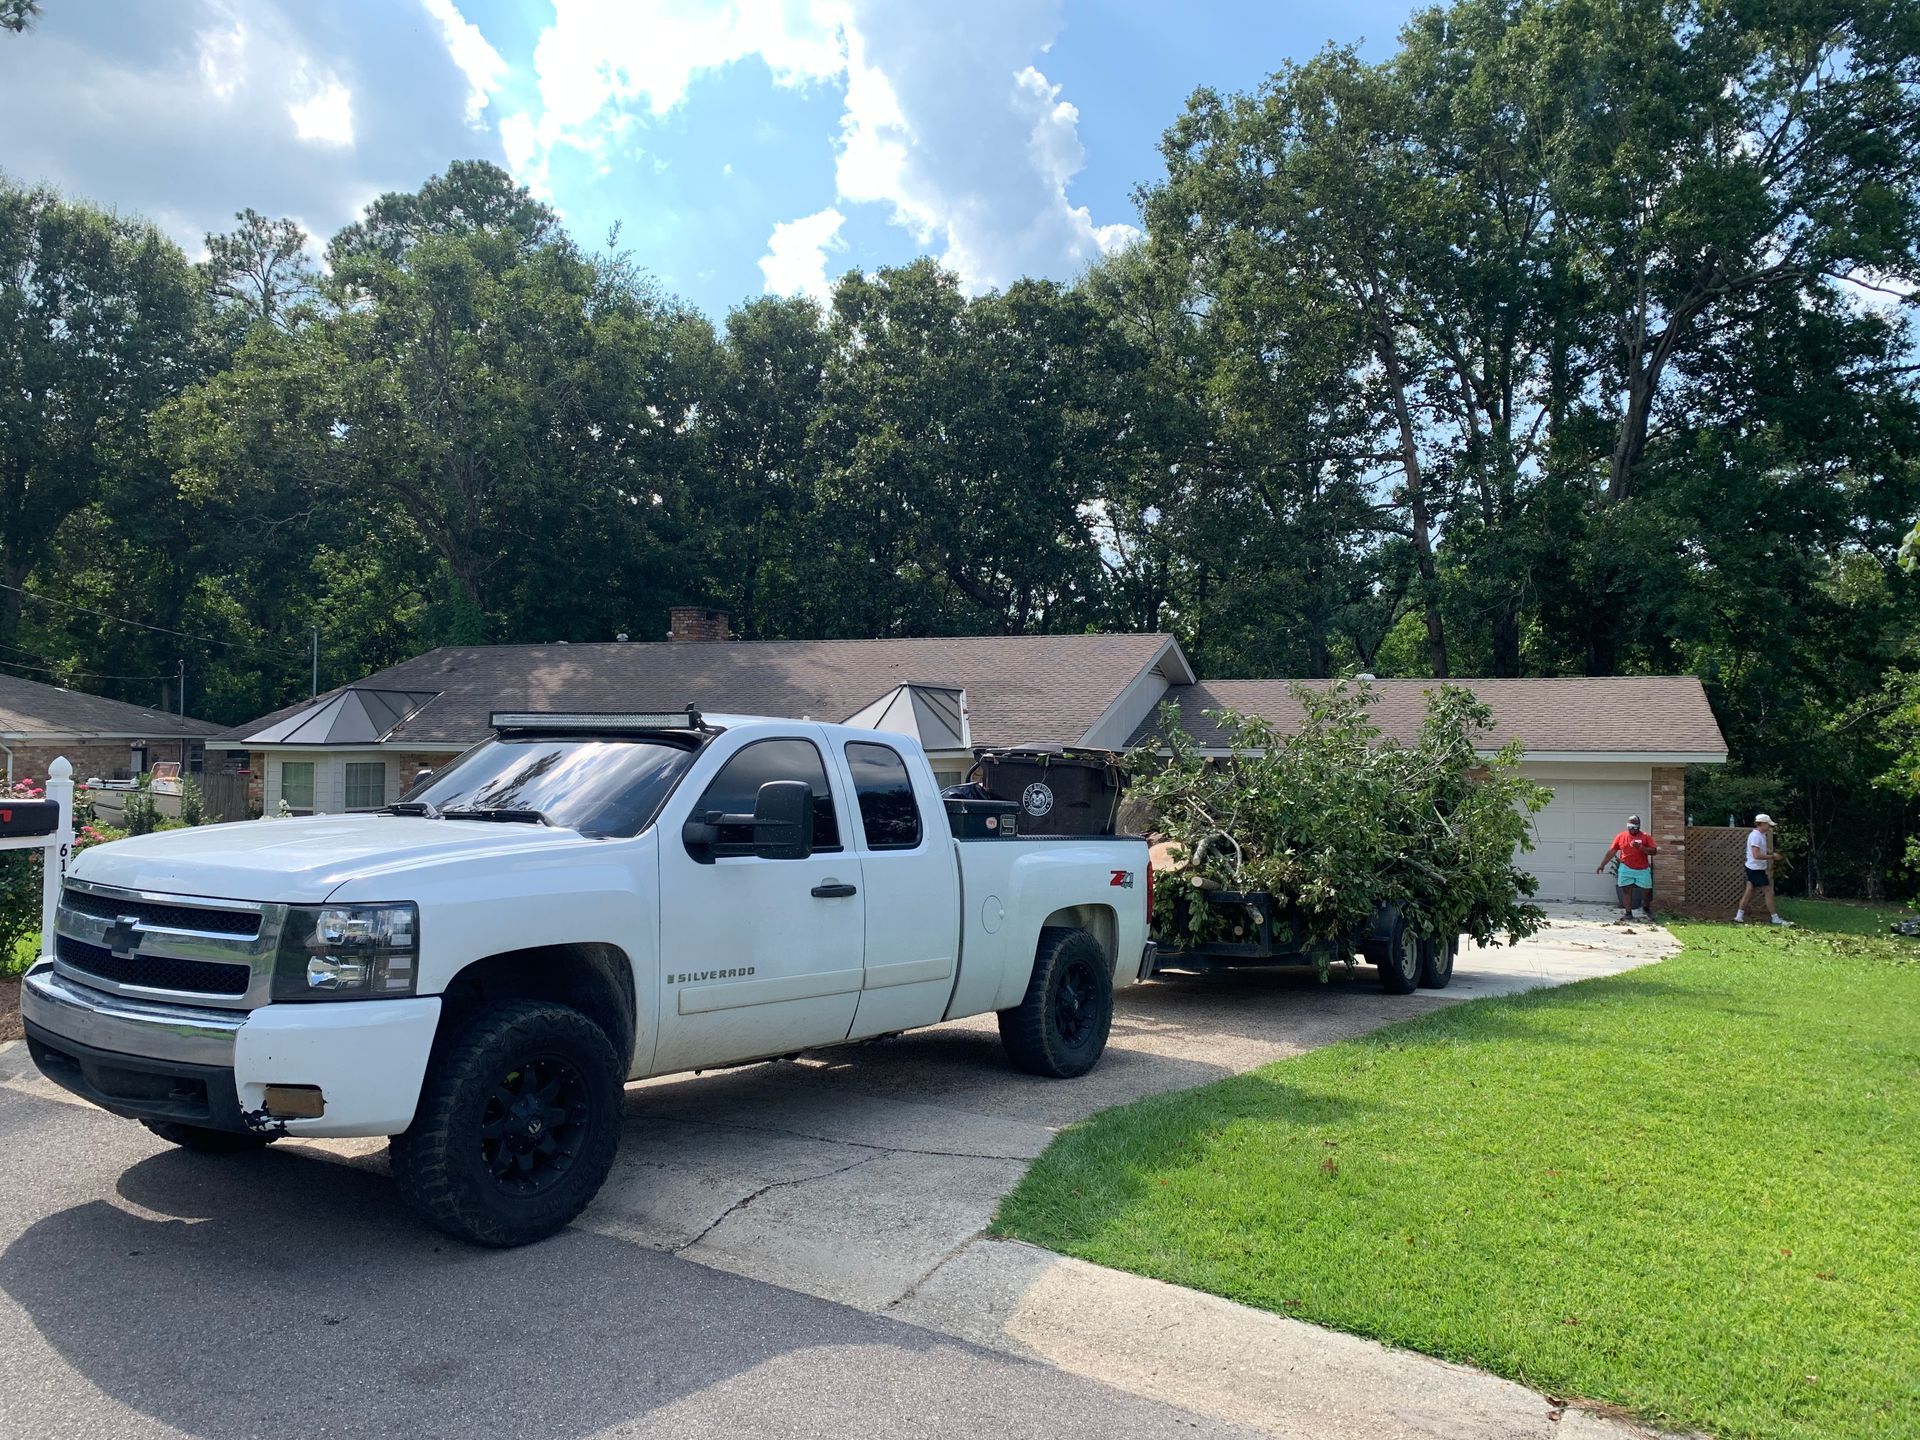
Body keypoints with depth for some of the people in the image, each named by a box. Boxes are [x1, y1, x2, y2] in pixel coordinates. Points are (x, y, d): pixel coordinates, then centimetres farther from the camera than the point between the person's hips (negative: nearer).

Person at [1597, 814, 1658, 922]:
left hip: (1642, 870, -1)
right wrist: (1602, 864, 3)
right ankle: (1628, 913, 5)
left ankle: (1645, 909, 31)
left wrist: (1640, 847, -22)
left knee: (1647, 891, 4)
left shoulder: (1646, 836, -2)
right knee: (1626, 890, -1)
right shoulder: (1621, 836, 2)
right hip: (1626, 868, 1)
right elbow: (1611, 851, 6)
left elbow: (1654, 851, -7)